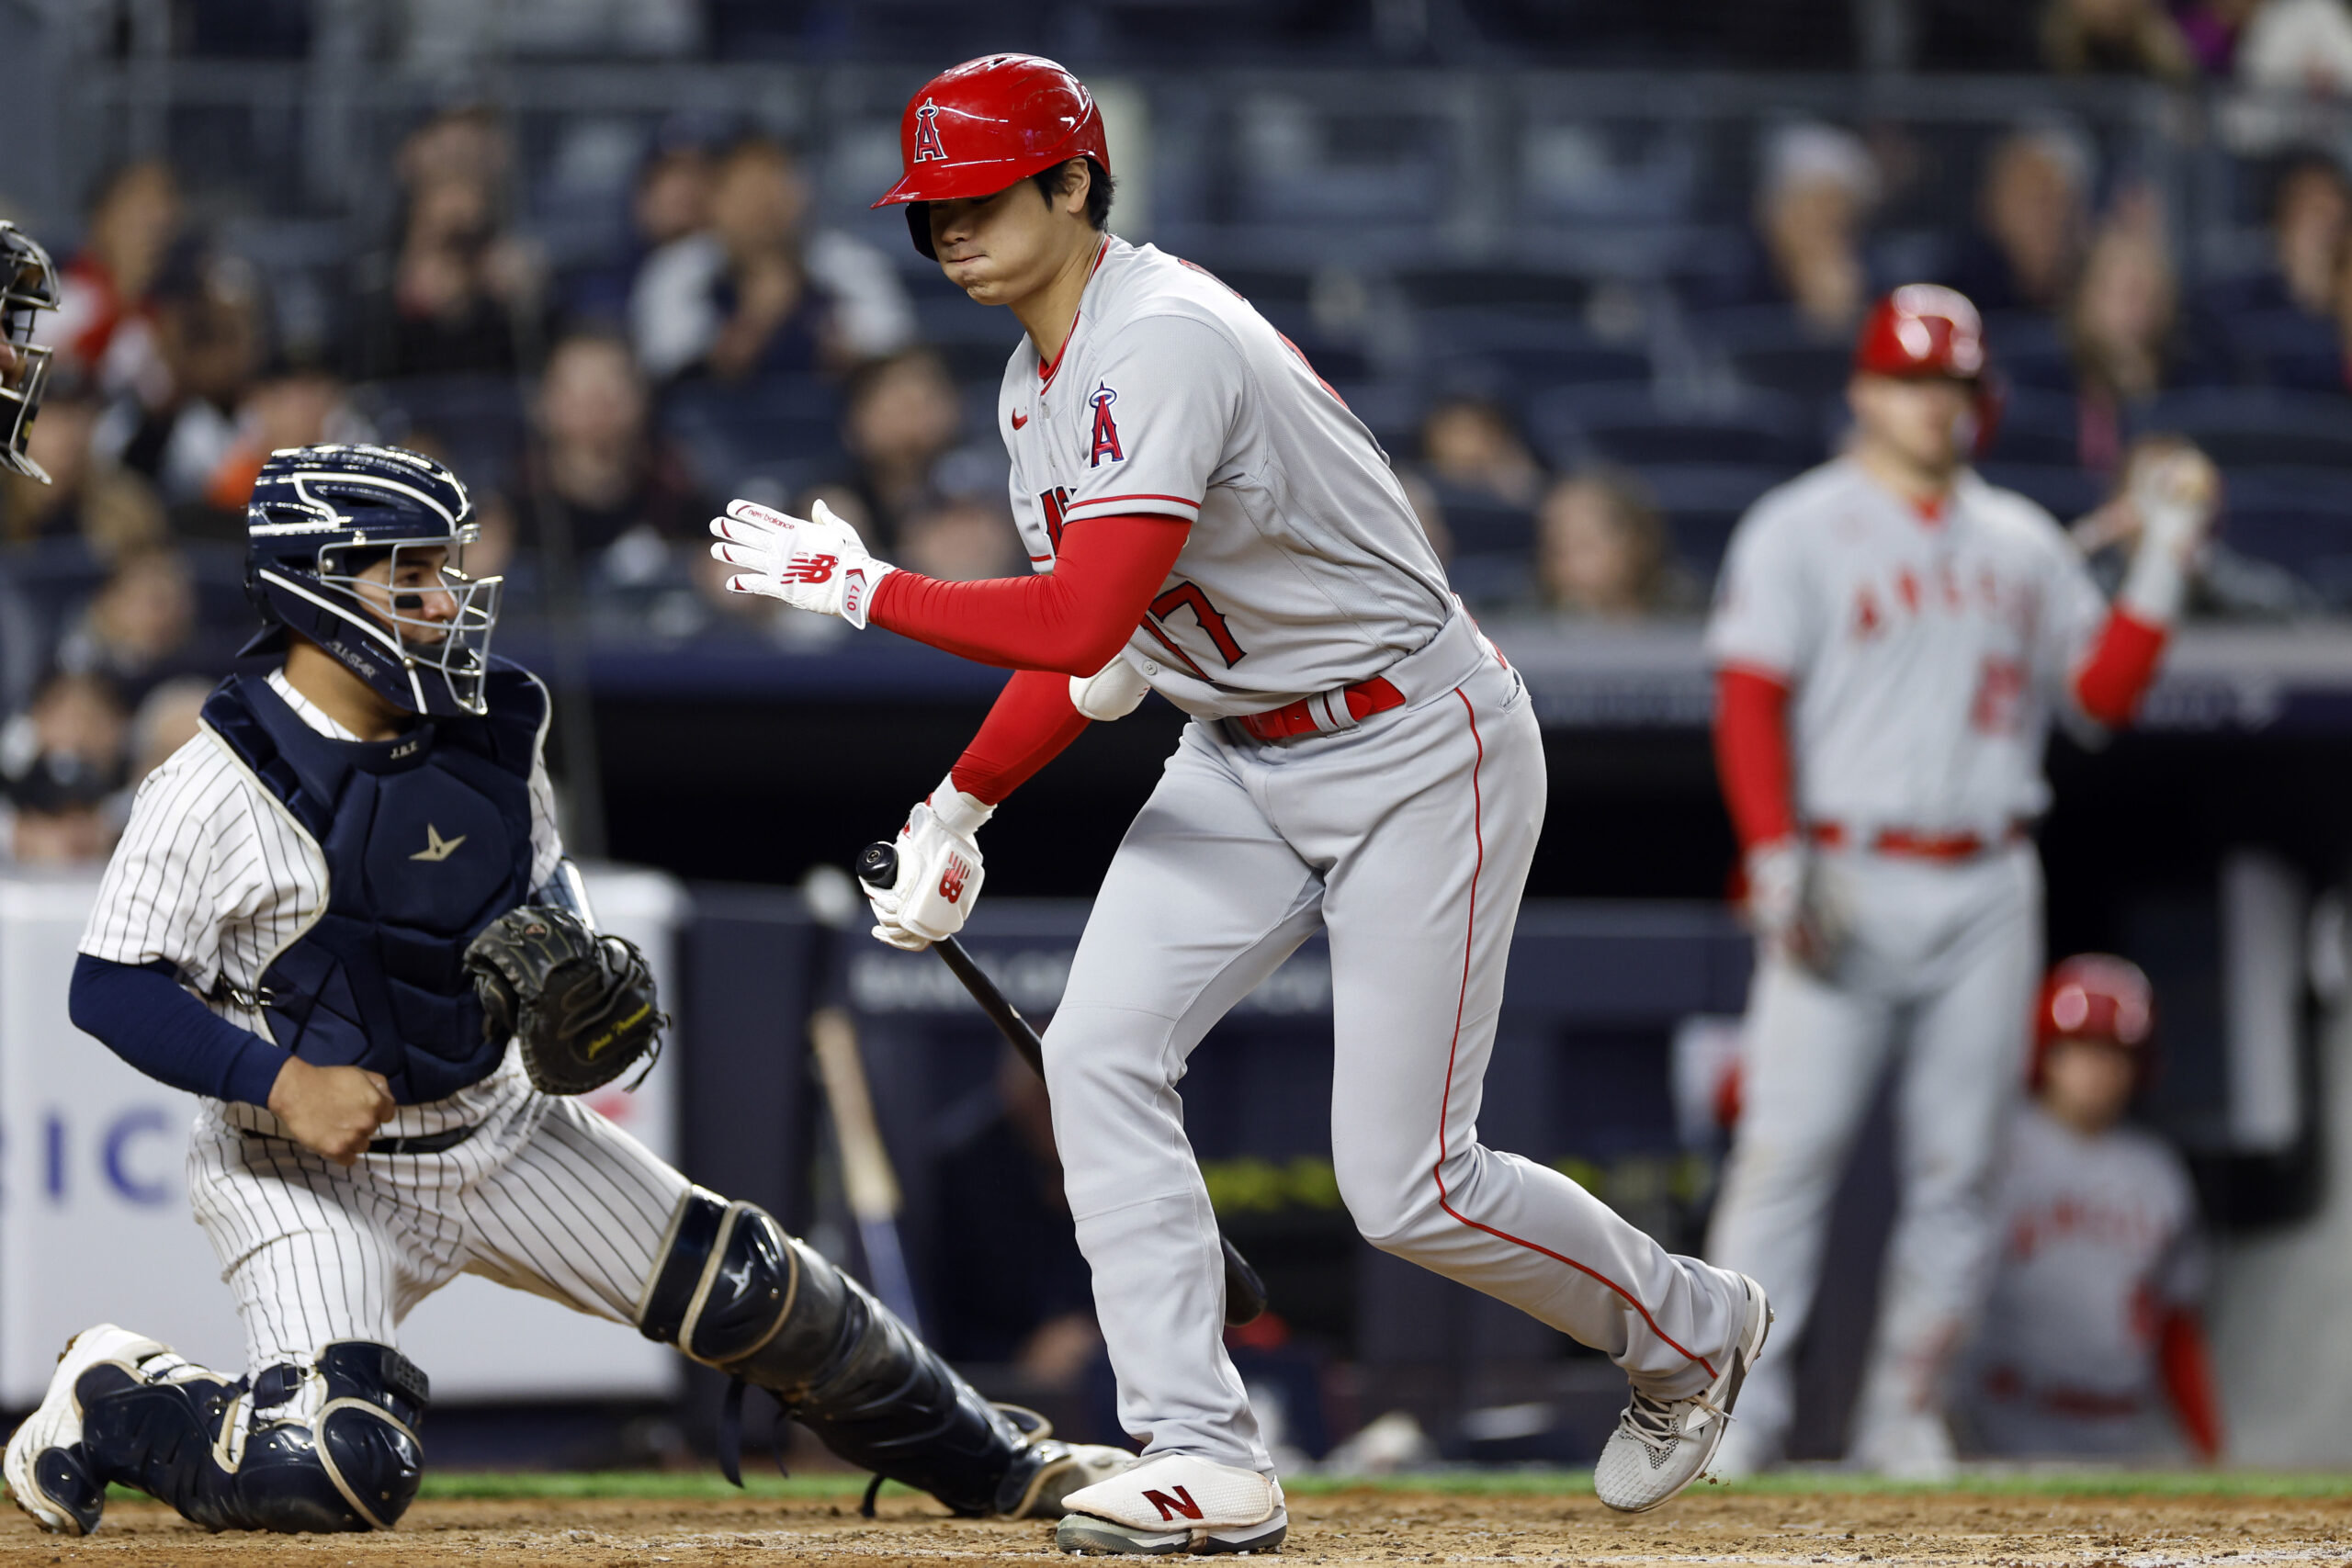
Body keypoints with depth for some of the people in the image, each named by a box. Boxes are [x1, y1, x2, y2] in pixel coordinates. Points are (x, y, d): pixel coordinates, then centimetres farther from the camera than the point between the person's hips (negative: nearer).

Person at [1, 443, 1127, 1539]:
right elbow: (112, 989, -17)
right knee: (338, 1470, -24)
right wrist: (281, 1080, -28)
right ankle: (108, 1402, 4)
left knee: (753, 1290, 4)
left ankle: (987, 1463, 22)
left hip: (503, 1131, 6)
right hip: (310, 1168, -6)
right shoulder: (219, 785, -18)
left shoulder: (485, 735, 0)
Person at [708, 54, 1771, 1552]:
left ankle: (1689, 1327, 20)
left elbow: (1083, 629, -33)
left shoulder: (1164, 343, -26)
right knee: (1101, 1053, -9)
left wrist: (854, 585, -25)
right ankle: (1207, 1463, -8)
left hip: (1416, 753, -9)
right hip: (1245, 762, 9)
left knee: (1406, 1184, -8)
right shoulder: (1040, 387, 6)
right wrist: (958, 809, 8)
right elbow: (1086, 648, 15)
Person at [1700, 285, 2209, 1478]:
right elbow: (1749, 703, -6)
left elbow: (2105, 693, 12)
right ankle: (1739, 1411, -10)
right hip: (1849, 882, -4)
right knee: (1789, 1145, -11)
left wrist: (2164, 557, 2)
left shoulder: (2024, 542, 16)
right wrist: (1779, 857, -17)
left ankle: (1904, 1416, 9)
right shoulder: (1798, 531, 2)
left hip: (1989, 889, 4)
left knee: (1955, 1167, 2)